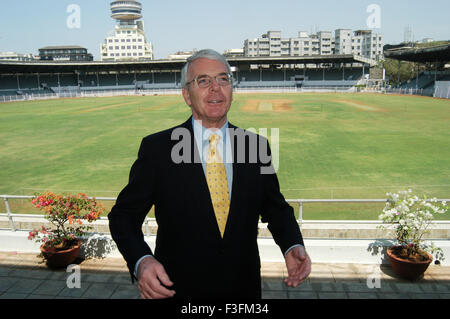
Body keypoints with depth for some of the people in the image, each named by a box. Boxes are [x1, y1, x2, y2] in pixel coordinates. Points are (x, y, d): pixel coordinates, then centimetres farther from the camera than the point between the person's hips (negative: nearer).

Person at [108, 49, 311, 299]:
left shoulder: (255, 145, -3)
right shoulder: (157, 147, -10)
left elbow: (276, 208, 7)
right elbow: (124, 214, -6)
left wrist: (293, 246, -12)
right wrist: (141, 261, -24)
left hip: (244, 288, 3)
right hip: (177, 289, -2)